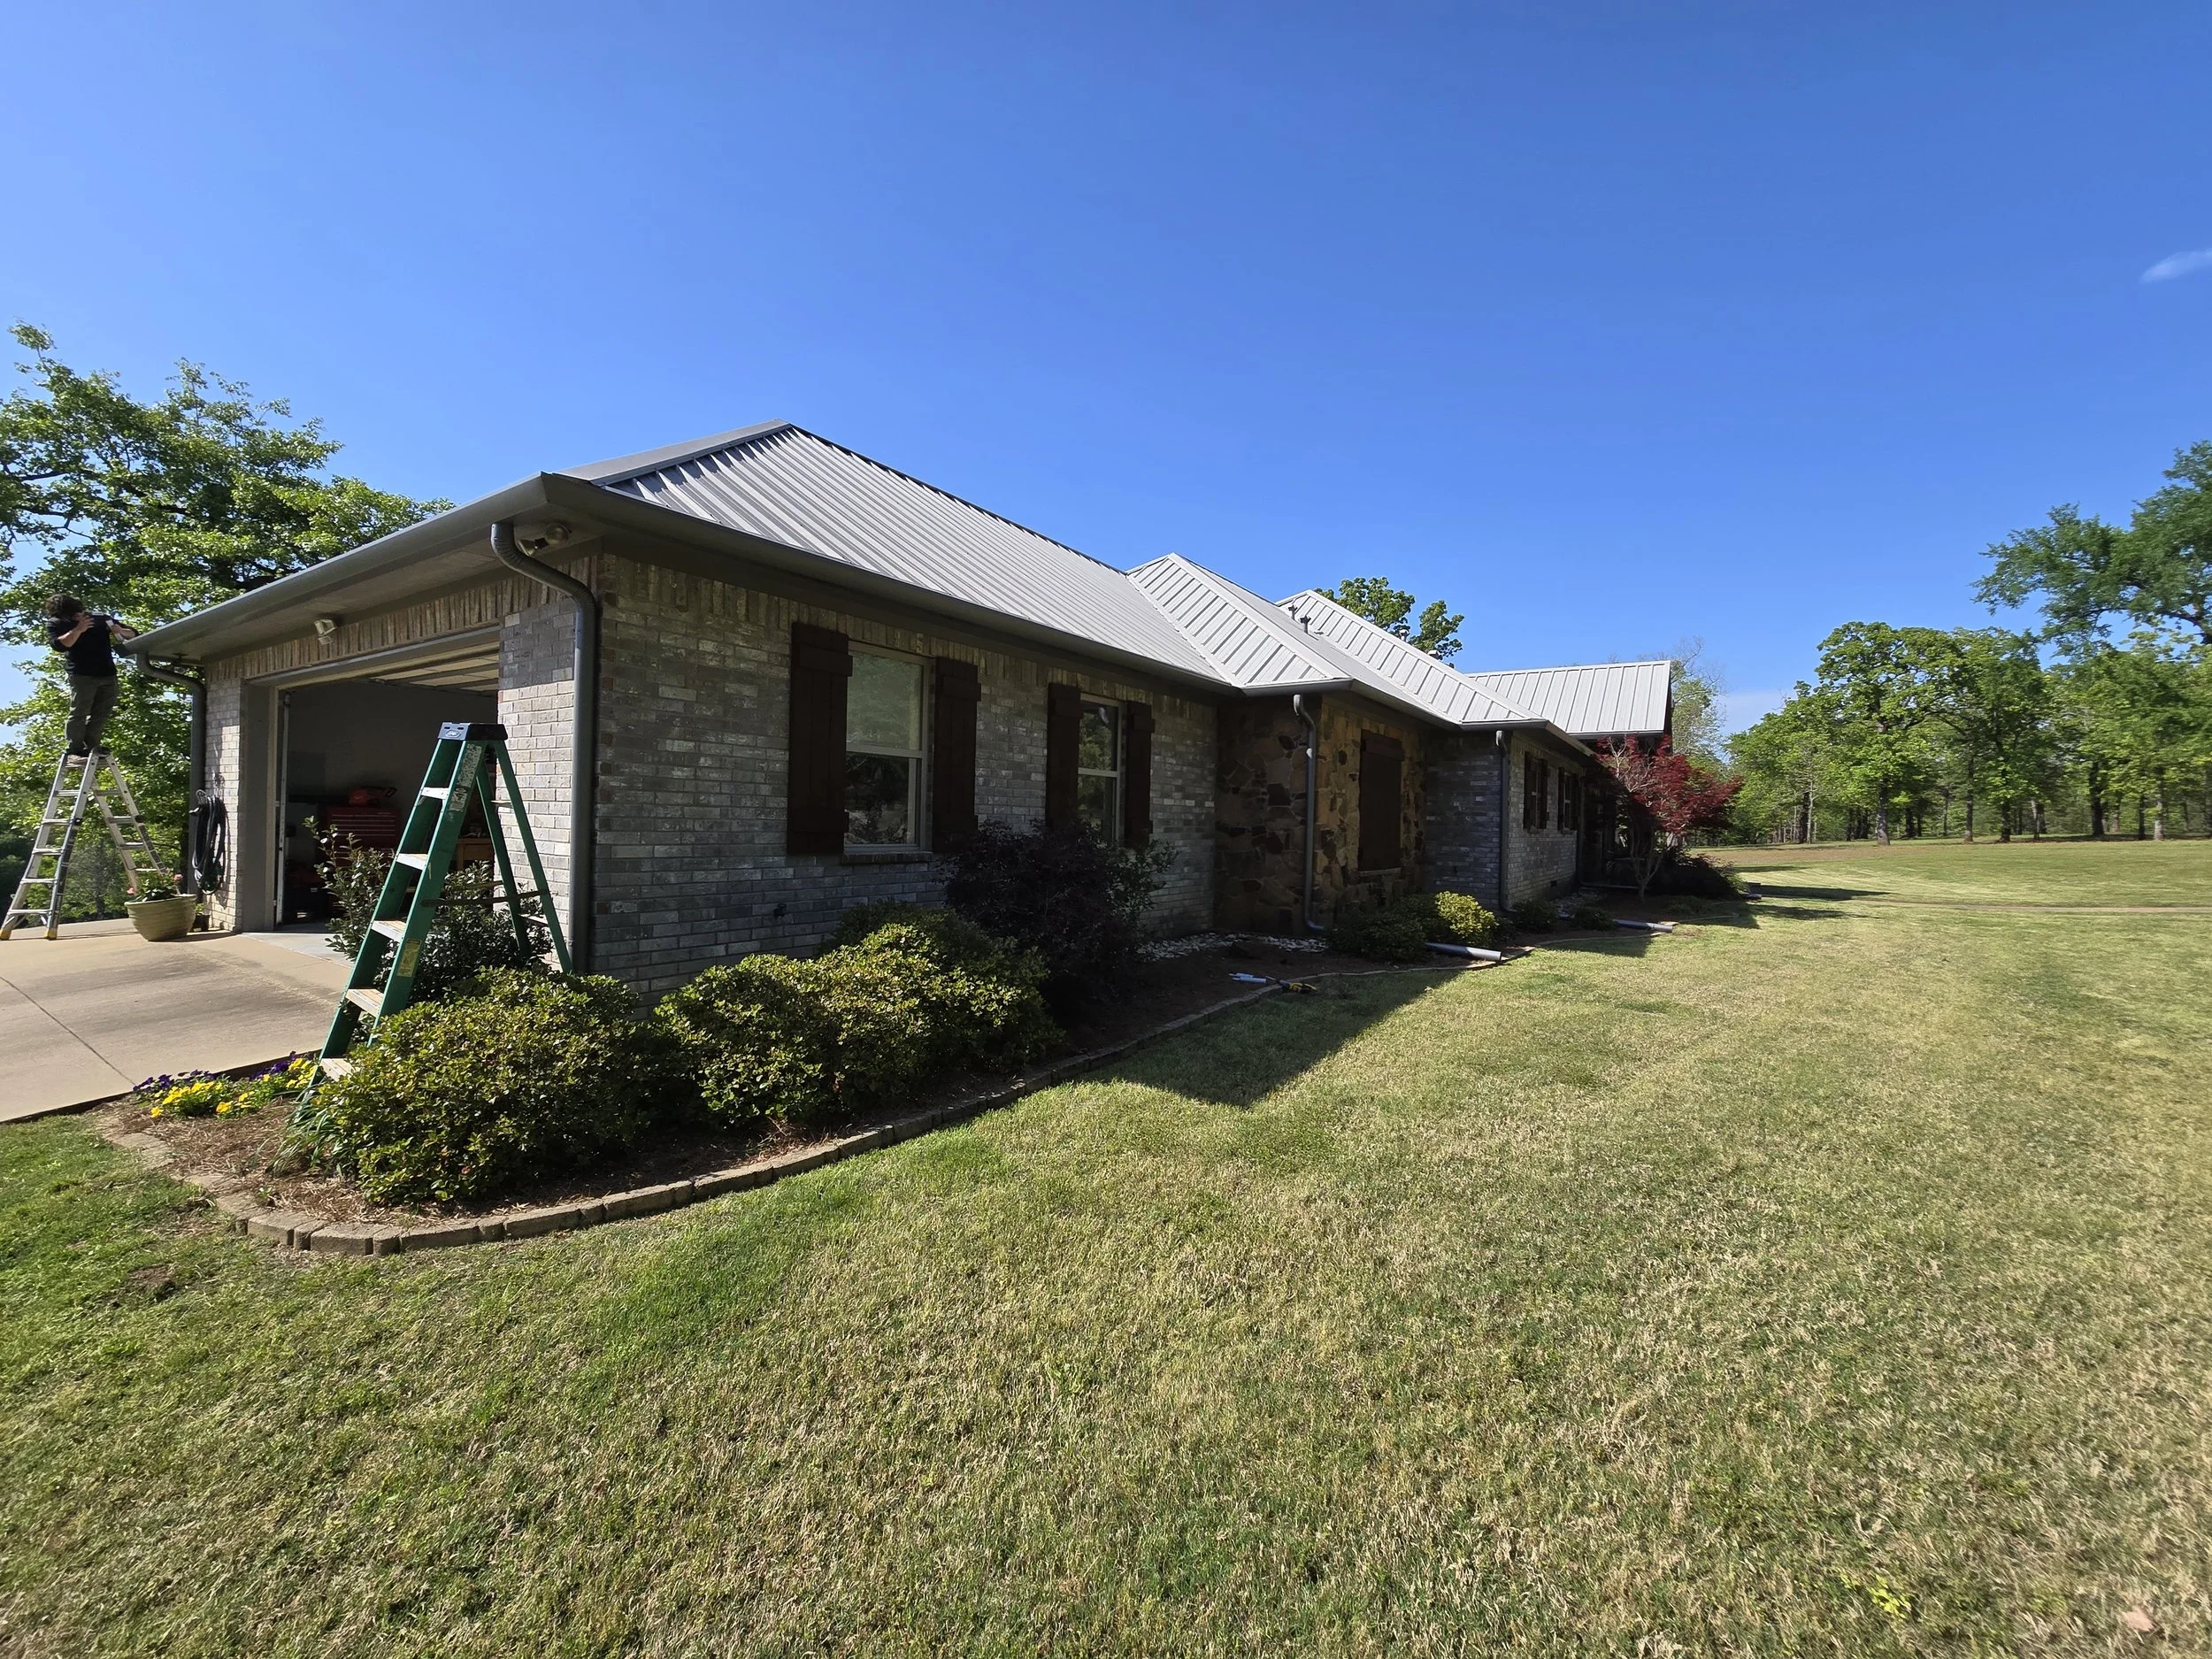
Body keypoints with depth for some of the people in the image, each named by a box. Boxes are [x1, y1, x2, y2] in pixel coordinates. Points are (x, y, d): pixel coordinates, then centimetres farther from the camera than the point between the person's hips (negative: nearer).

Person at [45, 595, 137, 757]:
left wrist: (120, 630, -9)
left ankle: (91, 749, 7)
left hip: (108, 674, 3)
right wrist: (78, 630, -23)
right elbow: (59, 645, -13)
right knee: (79, 713, -6)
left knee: (101, 714, 2)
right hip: (82, 675, -3)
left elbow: (134, 634, 13)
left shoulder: (99, 618, 13)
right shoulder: (55, 623, 5)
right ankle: (75, 750, -5)